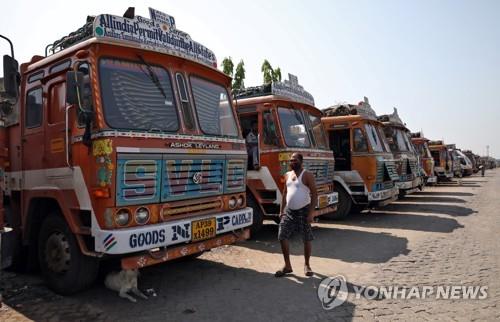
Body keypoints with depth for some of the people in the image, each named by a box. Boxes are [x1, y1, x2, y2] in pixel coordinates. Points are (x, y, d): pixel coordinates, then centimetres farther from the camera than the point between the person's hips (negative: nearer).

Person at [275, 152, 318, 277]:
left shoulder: (307, 175, -9)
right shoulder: (287, 175, 10)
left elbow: (314, 194, -12)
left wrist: (311, 213, -19)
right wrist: (282, 211, 11)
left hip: (303, 211, -5)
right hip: (289, 211, 6)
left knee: (307, 239, 5)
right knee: (282, 236, 0)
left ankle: (307, 265, 24)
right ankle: (287, 266, 12)